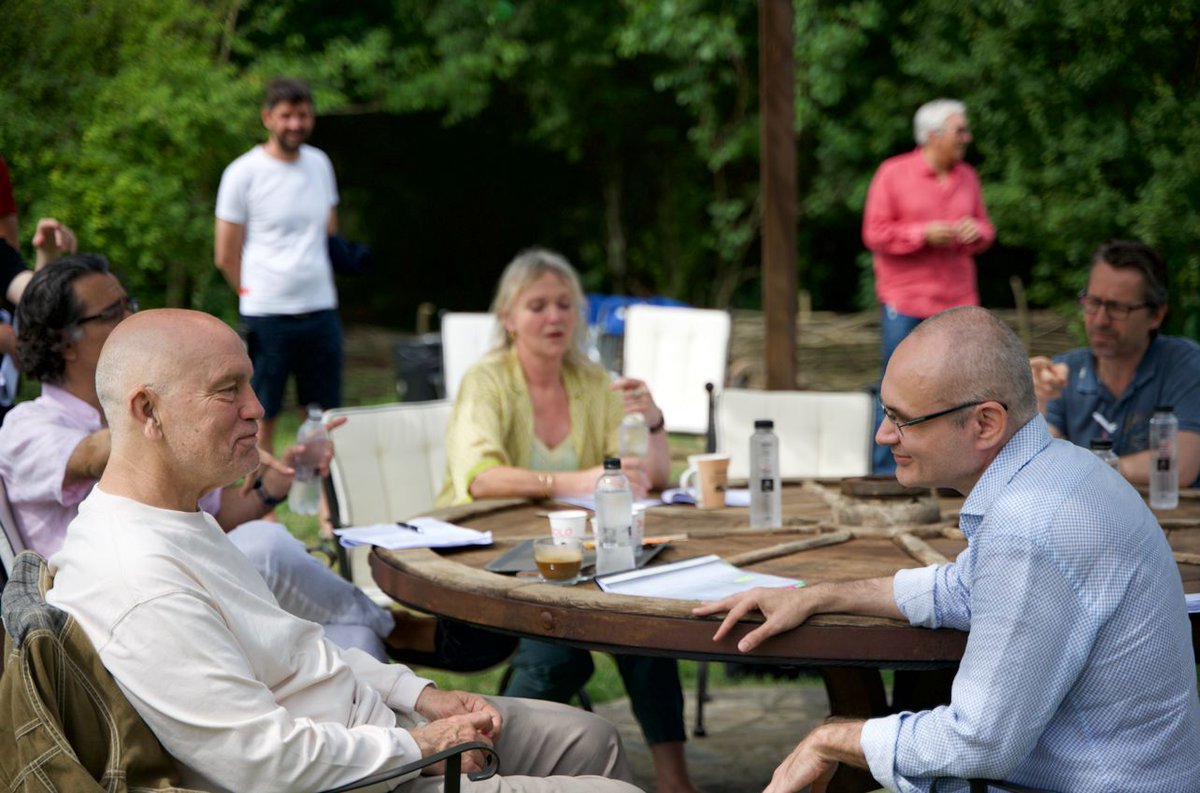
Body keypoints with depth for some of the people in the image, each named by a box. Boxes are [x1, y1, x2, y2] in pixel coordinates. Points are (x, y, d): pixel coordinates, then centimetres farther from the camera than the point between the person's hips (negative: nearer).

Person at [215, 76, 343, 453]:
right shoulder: (242, 173, -5)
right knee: (261, 418, 3)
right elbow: (226, 255, -2)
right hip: (267, 315, -5)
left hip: (321, 309, 5)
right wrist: (257, 294, 2)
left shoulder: (320, 163, 10)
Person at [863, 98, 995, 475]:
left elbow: (985, 229, 19)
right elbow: (874, 234, -6)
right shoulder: (893, 173, -3)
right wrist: (925, 234, -15)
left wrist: (977, 231, -5)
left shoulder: (967, 177, 12)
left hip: (959, 302, 4)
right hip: (905, 302, -4)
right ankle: (885, 474, 7)